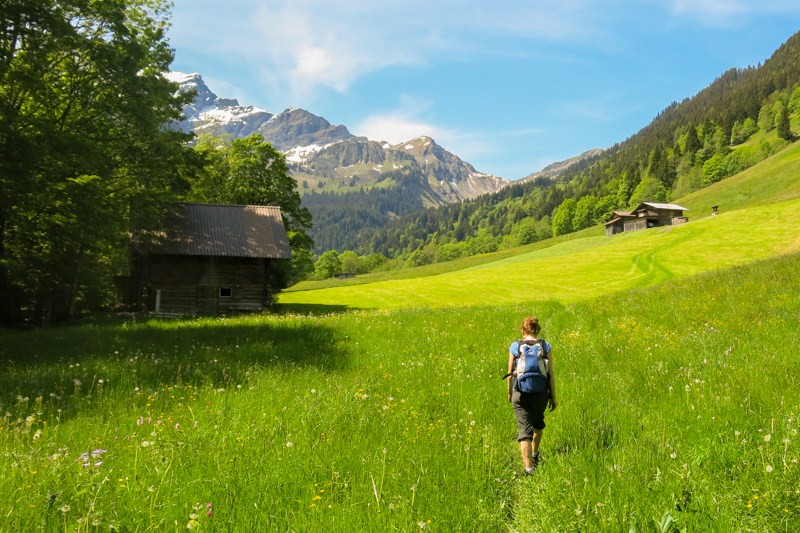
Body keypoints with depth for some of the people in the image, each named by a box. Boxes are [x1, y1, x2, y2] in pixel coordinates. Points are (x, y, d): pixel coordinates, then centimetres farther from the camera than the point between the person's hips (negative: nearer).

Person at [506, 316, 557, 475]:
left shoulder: (514, 346, -2)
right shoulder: (545, 346, -2)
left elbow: (510, 373, 3)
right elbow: (551, 374, -3)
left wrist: (509, 392, 18)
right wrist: (553, 397, 5)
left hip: (520, 394, -2)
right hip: (540, 393, 2)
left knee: (524, 431, 0)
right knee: (538, 423, 28)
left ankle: (529, 467, -11)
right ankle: (535, 455, 47)